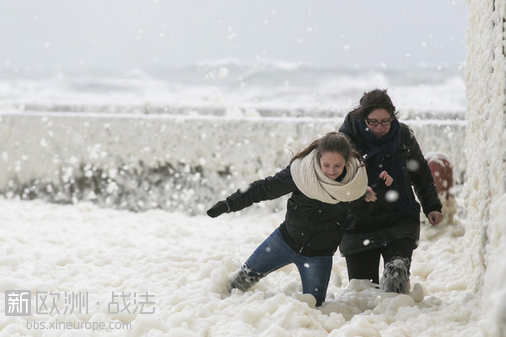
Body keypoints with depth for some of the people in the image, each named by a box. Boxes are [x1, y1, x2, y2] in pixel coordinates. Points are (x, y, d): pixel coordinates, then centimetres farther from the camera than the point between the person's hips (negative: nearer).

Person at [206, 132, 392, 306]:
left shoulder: (356, 180, -18)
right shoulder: (301, 171, -23)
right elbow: (265, 188, -12)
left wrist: (380, 190, -14)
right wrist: (229, 204, -12)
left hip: (318, 255, 0)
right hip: (286, 240, 0)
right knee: (247, 275, 14)